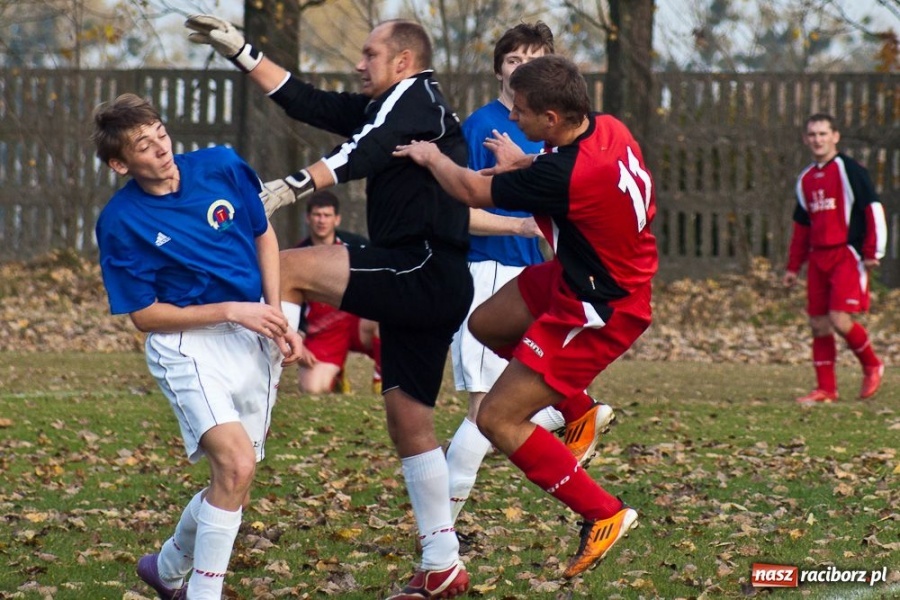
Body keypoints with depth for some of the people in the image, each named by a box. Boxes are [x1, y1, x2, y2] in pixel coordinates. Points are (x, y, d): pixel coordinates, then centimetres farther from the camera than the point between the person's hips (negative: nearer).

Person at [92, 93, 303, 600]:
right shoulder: (120, 222, -13)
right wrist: (232, 312, -17)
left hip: (253, 339, 5)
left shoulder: (222, 167, -4)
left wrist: (277, 318, 0)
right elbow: (144, 314, -8)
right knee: (236, 464, -25)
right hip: (187, 345, -5)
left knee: (234, 487, 7)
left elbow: (264, 235, 11)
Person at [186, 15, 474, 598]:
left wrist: (297, 185, -36)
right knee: (409, 419, 8)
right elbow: (308, 103, 23)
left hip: (426, 271, -10)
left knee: (287, 269, -14)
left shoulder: (415, 96, -5)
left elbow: (367, 150, -24)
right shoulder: (386, 108, 23)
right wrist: (241, 51, 22)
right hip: (420, 285, 10)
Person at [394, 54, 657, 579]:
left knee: (498, 419, -5)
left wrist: (432, 158, 3)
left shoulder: (564, 176, -34)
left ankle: (604, 515, 2)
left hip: (600, 313, -10)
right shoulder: (608, 127, -10)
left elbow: (473, 191, -15)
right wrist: (524, 165, 11)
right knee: (485, 323, 23)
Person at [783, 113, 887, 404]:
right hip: (818, 259, 7)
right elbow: (801, 225, 24)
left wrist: (873, 252, -13)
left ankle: (872, 366, 8)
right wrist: (793, 267, 20)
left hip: (847, 256, -7)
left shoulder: (849, 170, -5)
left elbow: (873, 209, -8)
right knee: (818, 324, 4)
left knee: (839, 320, -16)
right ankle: (826, 388, 10)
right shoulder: (806, 179, 16)